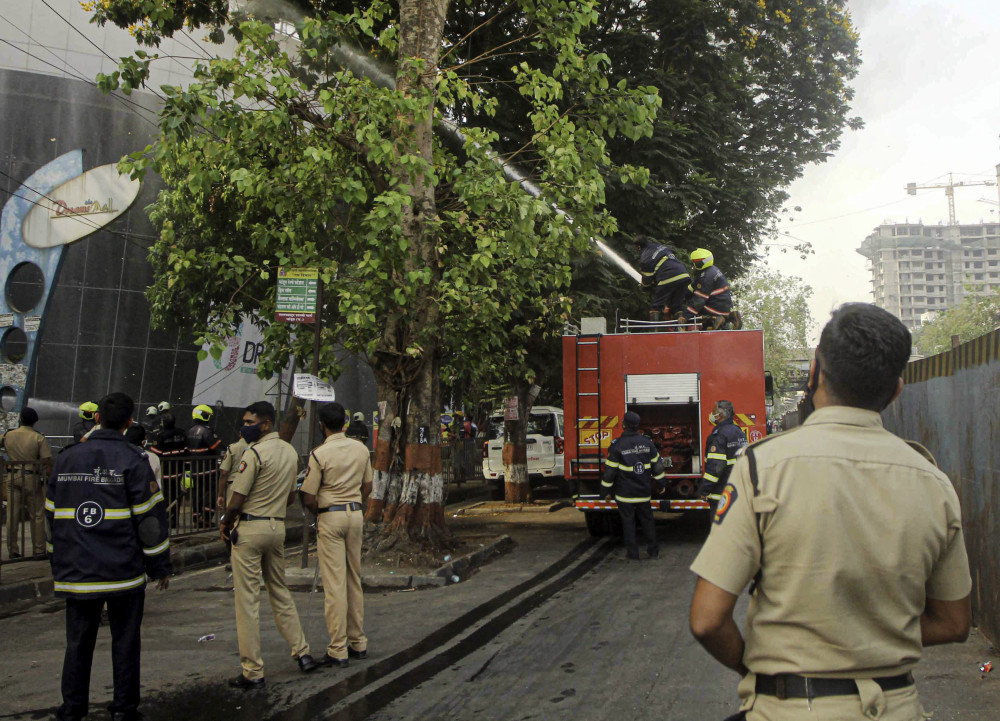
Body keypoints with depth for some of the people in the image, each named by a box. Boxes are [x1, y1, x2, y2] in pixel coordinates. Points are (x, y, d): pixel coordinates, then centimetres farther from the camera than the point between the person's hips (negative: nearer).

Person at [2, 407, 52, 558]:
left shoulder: (8, 435, 4)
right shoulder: (39, 438, -7)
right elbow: (47, 461, -11)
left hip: (12, 478, 3)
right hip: (31, 478, -3)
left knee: (12, 515, 8)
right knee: (37, 515, 5)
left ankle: (12, 550, 12)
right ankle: (38, 550, 7)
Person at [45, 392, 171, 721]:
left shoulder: (66, 459, 7)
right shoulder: (132, 460, -8)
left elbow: (52, 515, 13)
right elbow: (150, 517, -9)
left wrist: (58, 564, 22)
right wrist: (160, 566, -1)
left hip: (76, 571, 4)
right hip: (123, 571, -4)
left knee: (78, 642, 13)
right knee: (125, 641, 7)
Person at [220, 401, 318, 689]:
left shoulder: (254, 453, -15)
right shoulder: (291, 452, 9)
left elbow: (237, 500, -15)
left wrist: (225, 524, 0)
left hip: (250, 528, -7)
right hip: (278, 527, 7)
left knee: (247, 600, 0)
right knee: (280, 591, 19)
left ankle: (253, 672, 4)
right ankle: (302, 653, 21)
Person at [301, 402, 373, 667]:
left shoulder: (319, 454, -13)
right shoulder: (361, 449, 5)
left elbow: (309, 499, -10)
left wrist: (319, 513, 8)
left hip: (330, 517, -6)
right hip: (356, 515, 6)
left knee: (334, 583, -3)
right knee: (354, 580, 15)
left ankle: (338, 650, 0)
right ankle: (358, 643, 21)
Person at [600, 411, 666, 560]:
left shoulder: (617, 445, -13)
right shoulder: (647, 442, 0)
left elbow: (610, 470, -10)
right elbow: (657, 465, 8)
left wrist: (607, 490, 1)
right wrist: (660, 484, 20)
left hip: (625, 494, -3)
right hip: (644, 492, 4)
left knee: (628, 521, 7)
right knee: (647, 520, 15)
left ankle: (632, 552, 11)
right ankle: (653, 550, 21)